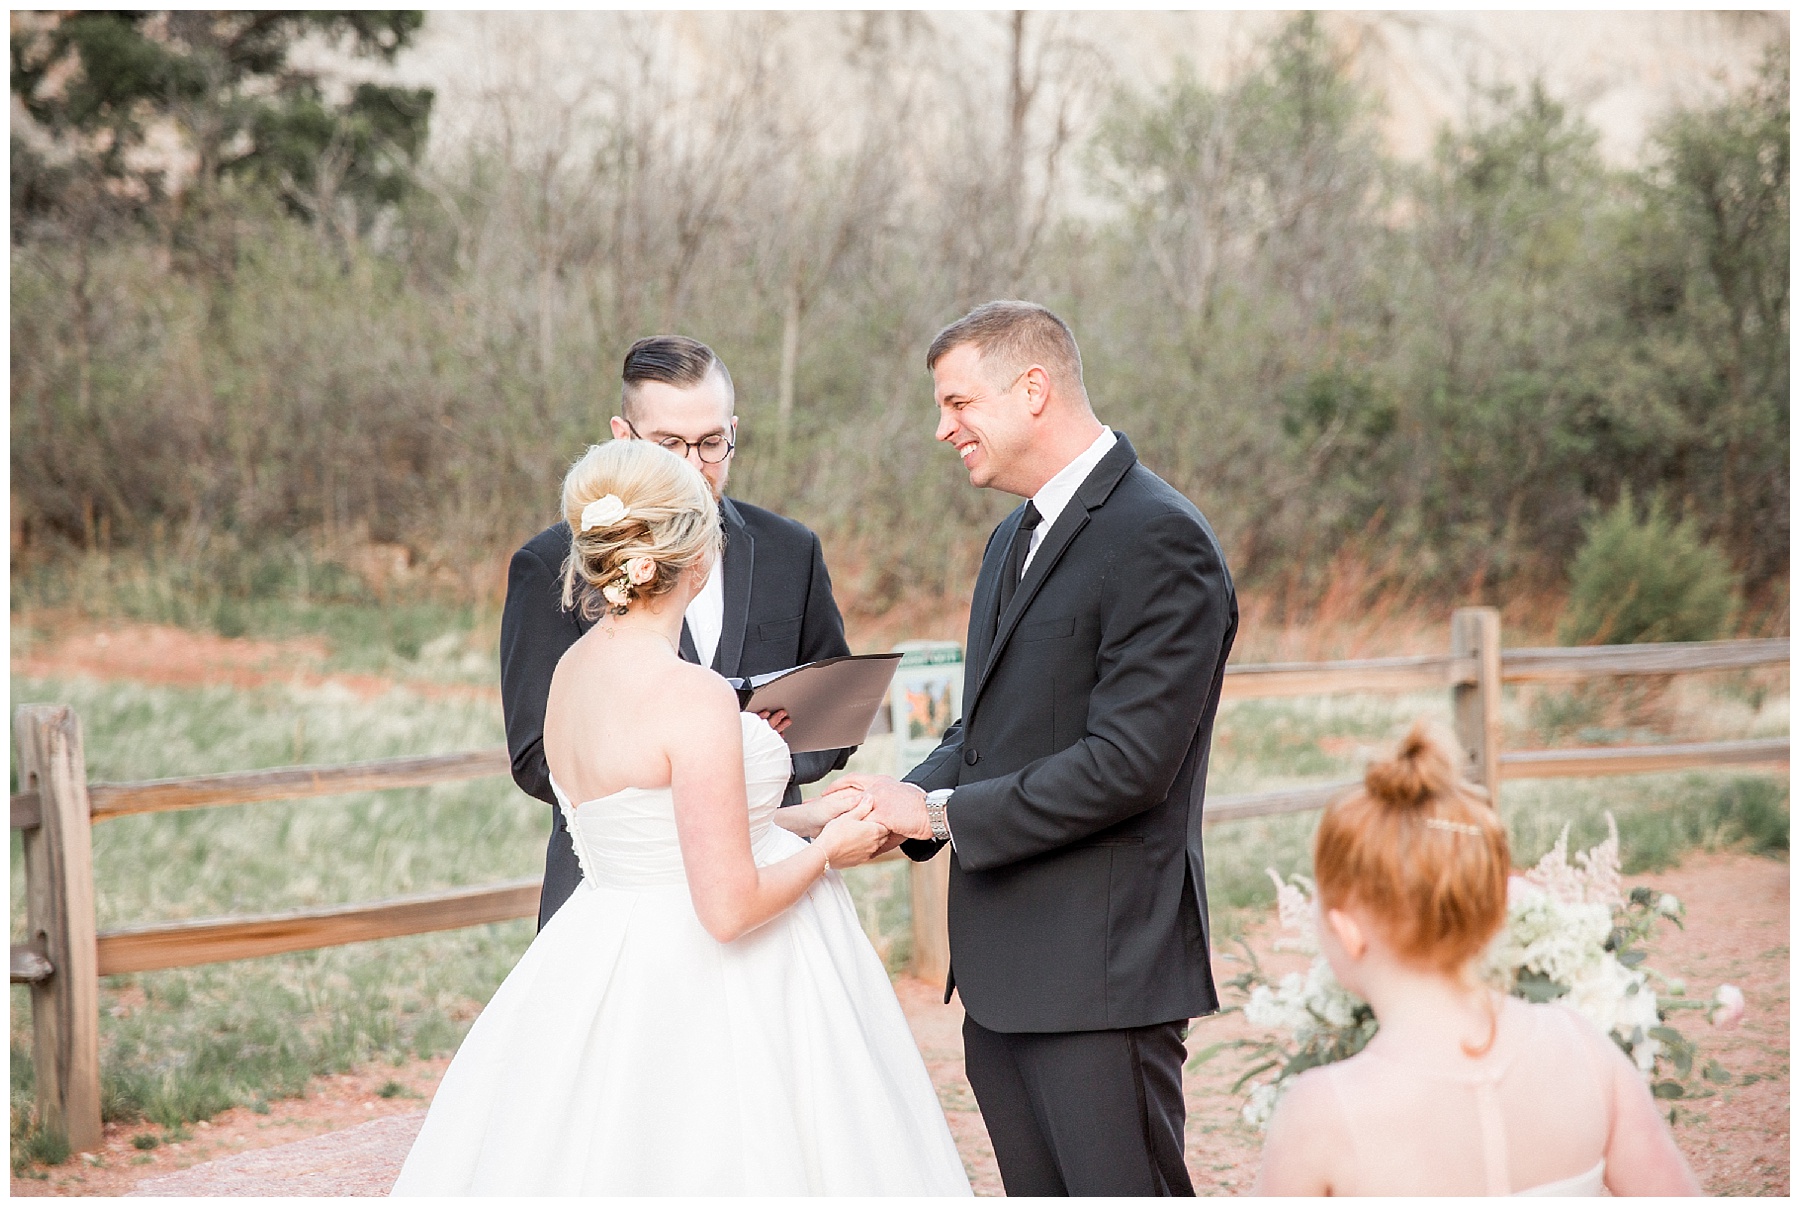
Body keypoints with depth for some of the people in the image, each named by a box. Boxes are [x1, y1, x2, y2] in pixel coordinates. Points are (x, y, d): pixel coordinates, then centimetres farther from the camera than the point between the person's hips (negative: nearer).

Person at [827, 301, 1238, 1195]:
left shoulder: (1159, 540, -14)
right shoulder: (1015, 537, 17)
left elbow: (1128, 761, -21)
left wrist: (943, 813, -16)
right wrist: (902, 803, 0)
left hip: (1100, 972, -9)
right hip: (1002, 971, 9)